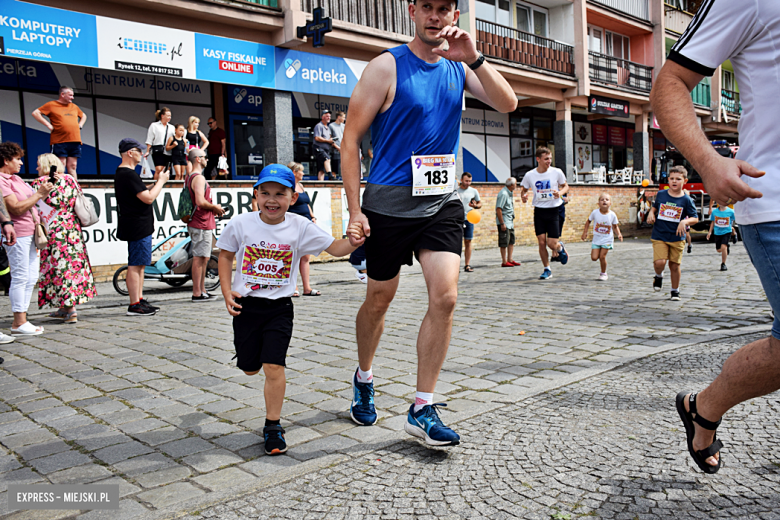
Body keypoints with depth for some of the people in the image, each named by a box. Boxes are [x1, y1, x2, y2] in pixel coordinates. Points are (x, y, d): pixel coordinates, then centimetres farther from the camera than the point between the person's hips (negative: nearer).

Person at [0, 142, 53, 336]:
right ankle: (19, 323, 0)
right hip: (17, 234, -10)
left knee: (31, 278, 10)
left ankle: (21, 320, 16)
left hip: (30, 232, 10)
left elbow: (30, 201, 24)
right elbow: (16, 208, -18)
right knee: (20, 277, -6)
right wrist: (39, 194, -15)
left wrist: (43, 193, 10)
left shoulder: (16, 178, 19)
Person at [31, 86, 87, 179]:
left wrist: (80, 125, 17)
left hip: (75, 141, 5)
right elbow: (35, 113, 0)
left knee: (72, 166, 5)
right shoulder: (51, 105, 3)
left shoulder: (74, 106, 19)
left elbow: (83, 116, 36)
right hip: (59, 141, -5)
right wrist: (48, 125, -7)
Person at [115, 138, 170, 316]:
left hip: (139, 226, 11)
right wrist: (161, 181, -8)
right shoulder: (128, 175, -17)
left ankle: (140, 300, 21)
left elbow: (144, 195, 21)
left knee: (139, 264, 14)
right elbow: (148, 198, -21)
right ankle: (134, 305, -4)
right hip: (138, 226, -11)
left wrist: (157, 182, 11)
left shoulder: (122, 173, 17)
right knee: (135, 265, -7)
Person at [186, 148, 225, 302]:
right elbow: (200, 202, -26)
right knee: (199, 258, -6)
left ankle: (202, 290, 21)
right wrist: (215, 207, -10)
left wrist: (213, 210, 16)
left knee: (203, 258, 15)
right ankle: (197, 293, -2)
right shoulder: (199, 178, -15)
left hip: (199, 223, 11)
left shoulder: (190, 177, 18)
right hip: (202, 224, -11)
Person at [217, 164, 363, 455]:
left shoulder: (300, 227, -9)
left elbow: (334, 248, -10)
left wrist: (351, 241, -32)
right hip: (246, 305, 1)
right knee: (250, 368, 13)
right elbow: (225, 255, 7)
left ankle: (272, 426, 8)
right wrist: (227, 291, -3)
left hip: (279, 307, -1)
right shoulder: (240, 225, -8)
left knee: (274, 367, -9)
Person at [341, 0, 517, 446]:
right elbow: (351, 139, -7)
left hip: (442, 203, 3)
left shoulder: (459, 67, 9)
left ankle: (423, 409, 1)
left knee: (445, 297, -10)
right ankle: (364, 378, 37)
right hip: (389, 203, -3)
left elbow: (508, 104, -3)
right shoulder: (388, 67, -5)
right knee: (379, 299, 9)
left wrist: (474, 58, -17)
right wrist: (355, 210, -13)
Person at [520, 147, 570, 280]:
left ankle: (560, 248, 32)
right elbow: (524, 190, 10)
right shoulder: (529, 175, -4)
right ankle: (547, 270, 15)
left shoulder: (557, 172, -6)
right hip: (539, 210, 1)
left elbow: (565, 186, 8)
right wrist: (523, 197, -13)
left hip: (554, 210, -1)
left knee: (552, 243, -6)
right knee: (541, 242, -2)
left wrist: (560, 192, -14)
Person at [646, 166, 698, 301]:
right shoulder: (661, 194, 2)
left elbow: (695, 218, 0)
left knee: (675, 266, 6)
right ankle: (659, 276, 17)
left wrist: (685, 221, -19)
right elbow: (655, 206, 21)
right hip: (659, 236, 0)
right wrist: (651, 213, -1)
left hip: (677, 238, 0)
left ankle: (675, 291, 26)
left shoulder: (686, 200, -3)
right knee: (659, 262, -18)